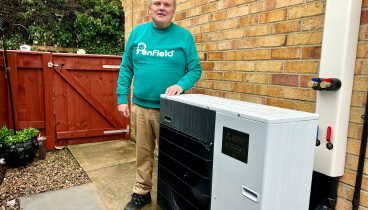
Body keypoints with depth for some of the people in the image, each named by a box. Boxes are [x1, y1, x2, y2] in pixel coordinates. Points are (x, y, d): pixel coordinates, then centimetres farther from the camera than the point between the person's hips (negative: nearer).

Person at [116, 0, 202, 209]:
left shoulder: (184, 36, -1)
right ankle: (142, 193, 31)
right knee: (143, 152, 13)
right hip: (141, 106, 3)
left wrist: (181, 84, -21)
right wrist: (122, 98, 1)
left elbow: (195, 69, -2)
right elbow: (126, 68, 7)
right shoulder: (137, 32, 6)